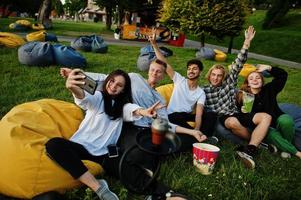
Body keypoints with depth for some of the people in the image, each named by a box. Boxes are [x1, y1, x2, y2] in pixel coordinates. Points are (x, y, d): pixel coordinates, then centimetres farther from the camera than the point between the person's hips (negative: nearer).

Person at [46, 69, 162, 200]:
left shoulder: (122, 106, 15)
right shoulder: (98, 97, 8)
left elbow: (131, 110, -10)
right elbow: (85, 98, -17)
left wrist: (142, 111, -36)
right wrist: (74, 88, -42)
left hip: (104, 153, 2)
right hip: (82, 145, -1)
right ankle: (98, 187, -35)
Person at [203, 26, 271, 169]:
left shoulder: (229, 83, 12)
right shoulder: (204, 90, 7)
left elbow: (238, 65, 3)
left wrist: (247, 42, -5)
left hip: (237, 114, 4)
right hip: (221, 118, -4)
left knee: (266, 117, -19)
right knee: (233, 122, -40)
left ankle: (249, 151, -36)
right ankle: (257, 141, -13)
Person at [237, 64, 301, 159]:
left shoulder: (269, 89, 3)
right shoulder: (243, 97, -2)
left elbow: (283, 75, -2)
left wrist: (268, 68, -13)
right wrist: (243, 112, -20)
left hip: (277, 121, 2)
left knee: (285, 120, -34)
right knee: (272, 135, -35)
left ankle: (287, 146, -8)